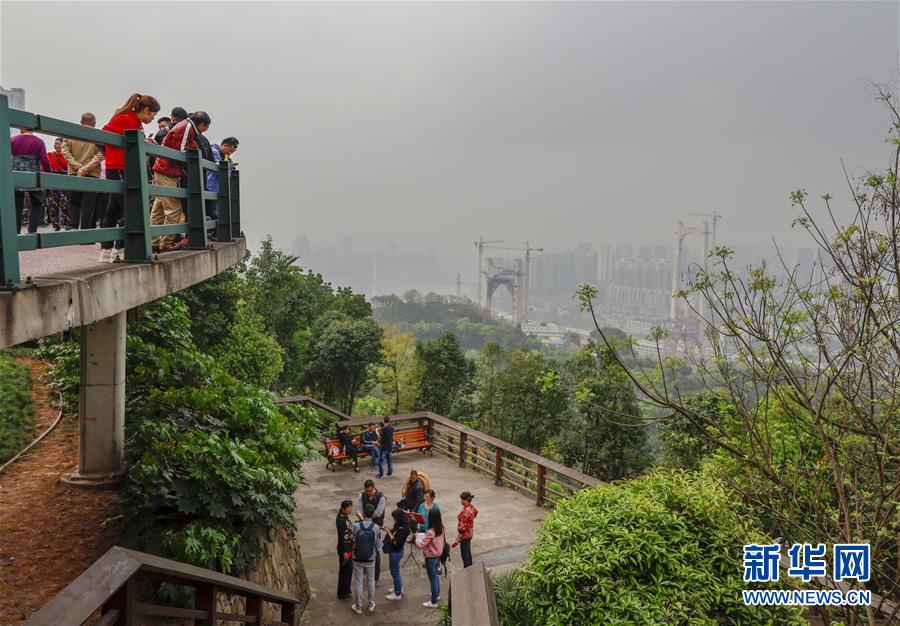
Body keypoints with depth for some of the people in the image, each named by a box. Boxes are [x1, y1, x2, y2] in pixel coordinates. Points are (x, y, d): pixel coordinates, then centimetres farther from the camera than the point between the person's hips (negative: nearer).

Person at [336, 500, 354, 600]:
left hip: (349, 547, 9)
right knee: (345, 570, 4)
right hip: (344, 548, -9)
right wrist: (344, 552, -20)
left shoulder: (345, 517, 3)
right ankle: (342, 593, 18)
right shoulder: (341, 520, -25)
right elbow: (341, 537, -23)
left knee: (349, 569, 20)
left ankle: (346, 590, 34)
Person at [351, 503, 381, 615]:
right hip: (371, 560, 1)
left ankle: (358, 607, 23)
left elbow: (354, 540, -3)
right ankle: (371, 605, 31)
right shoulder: (376, 528, -16)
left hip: (358, 559, -1)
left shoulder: (356, 526, -18)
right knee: (371, 582, 18)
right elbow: (378, 545, -7)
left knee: (358, 583, 12)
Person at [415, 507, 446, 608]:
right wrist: (424, 536, 0)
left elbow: (420, 544, -27)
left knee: (433, 579, 7)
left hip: (431, 557, -8)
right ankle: (437, 595, 46)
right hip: (438, 555, 8)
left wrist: (417, 537, -8)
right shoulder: (441, 528, -8)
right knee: (435, 575, 28)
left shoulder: (430, 532, -31)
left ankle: (433, 602, 21)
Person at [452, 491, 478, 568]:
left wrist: (457, 540, -22)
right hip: (470, 533, 10)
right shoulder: (471, 506, -5)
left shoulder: (465, 512, -32)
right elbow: (476, 512, 20)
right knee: (468, 552, 25)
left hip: (465, 536, -10)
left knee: (464, 555, 2)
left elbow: (462, 528, -28)